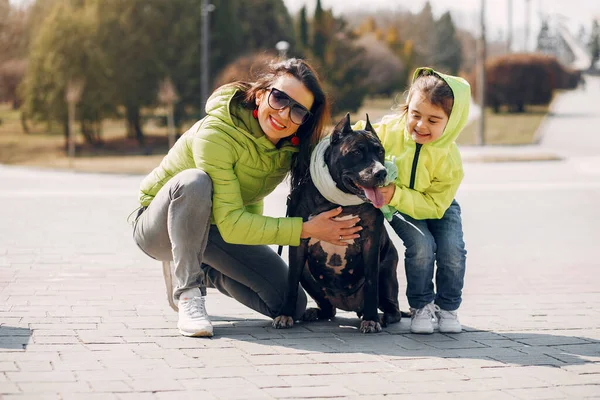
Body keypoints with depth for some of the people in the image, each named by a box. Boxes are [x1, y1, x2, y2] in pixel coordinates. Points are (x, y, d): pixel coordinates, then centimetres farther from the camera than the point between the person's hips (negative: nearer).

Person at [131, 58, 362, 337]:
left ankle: (205, 274, 15)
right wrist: (306, 229, -37)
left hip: (211, 234, 6)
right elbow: (230, 224, -35)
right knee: (194, 181, -38)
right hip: (159, 227, -6)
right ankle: (187, 294, -25)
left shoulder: (293, 145, -11)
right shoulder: (216, 134, -31)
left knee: (291, 305, -9)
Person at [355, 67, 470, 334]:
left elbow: (435, 206, -28)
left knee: (452, 251, -23)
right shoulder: (389, 130, -27)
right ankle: (421, 307, -4)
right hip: (398, 207, 0)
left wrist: (396, 196, -39)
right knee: (421, 245, -27)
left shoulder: (449, 160, -30)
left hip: (438, 205, 0)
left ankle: (447, 307, 5)